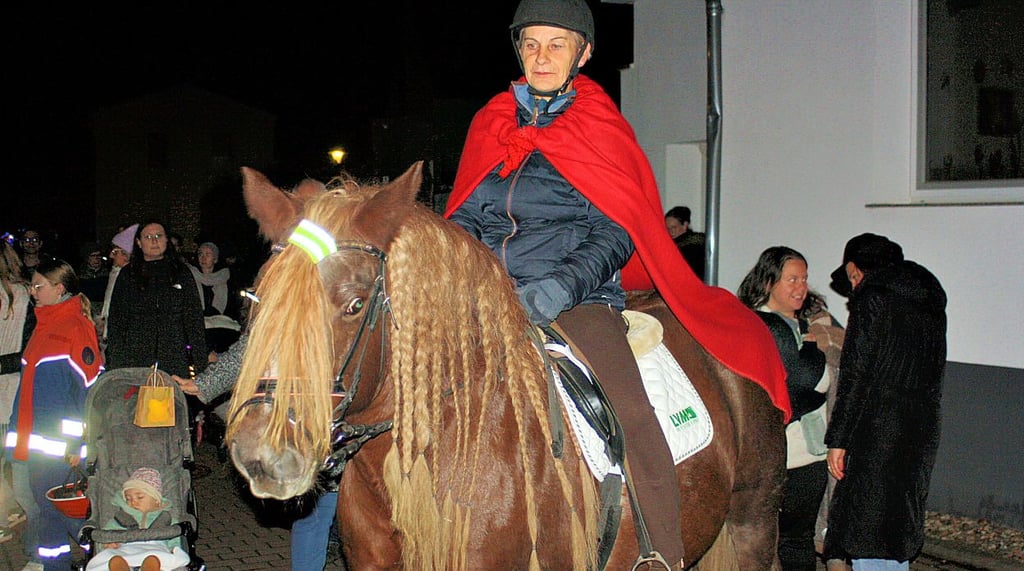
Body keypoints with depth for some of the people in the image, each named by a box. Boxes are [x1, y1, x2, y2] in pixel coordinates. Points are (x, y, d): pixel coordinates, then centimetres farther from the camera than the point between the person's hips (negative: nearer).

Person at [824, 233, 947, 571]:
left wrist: (838, 439, -10)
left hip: (877, 432, -8)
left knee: (866, 541, -2)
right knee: (897, 536, 16)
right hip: (922, 434, 8)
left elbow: (856, 374, -13)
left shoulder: (871, 299, -8)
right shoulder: (930, 301, 14)